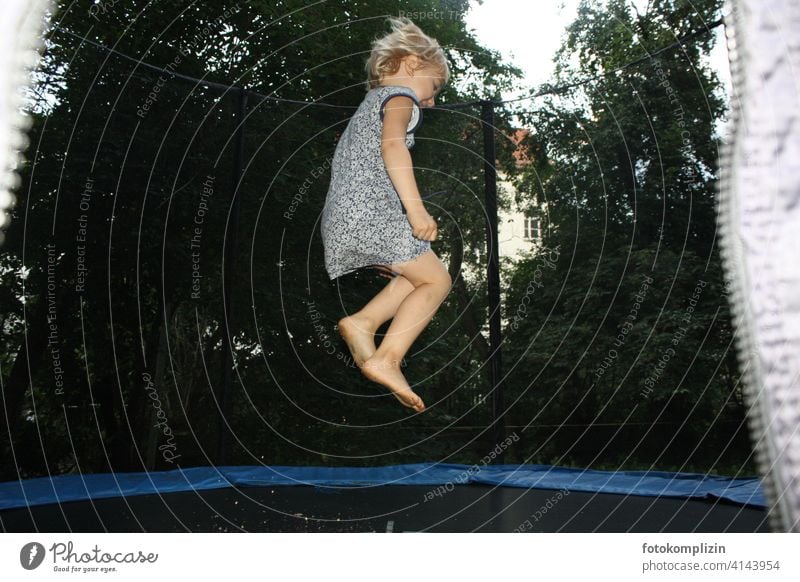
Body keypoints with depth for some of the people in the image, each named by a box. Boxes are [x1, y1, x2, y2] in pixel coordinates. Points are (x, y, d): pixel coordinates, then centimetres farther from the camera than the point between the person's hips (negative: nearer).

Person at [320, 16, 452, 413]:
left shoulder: (369, 103, 33)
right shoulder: (399, 95, 3)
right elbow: (392, 144, -18)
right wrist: (415, 206, -25)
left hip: (339, 221, 9)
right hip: (372, 211, -9)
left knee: (414, 277, 15)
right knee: (436, 280, -4)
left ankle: (362, 321, -7)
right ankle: (386, 359, -18)